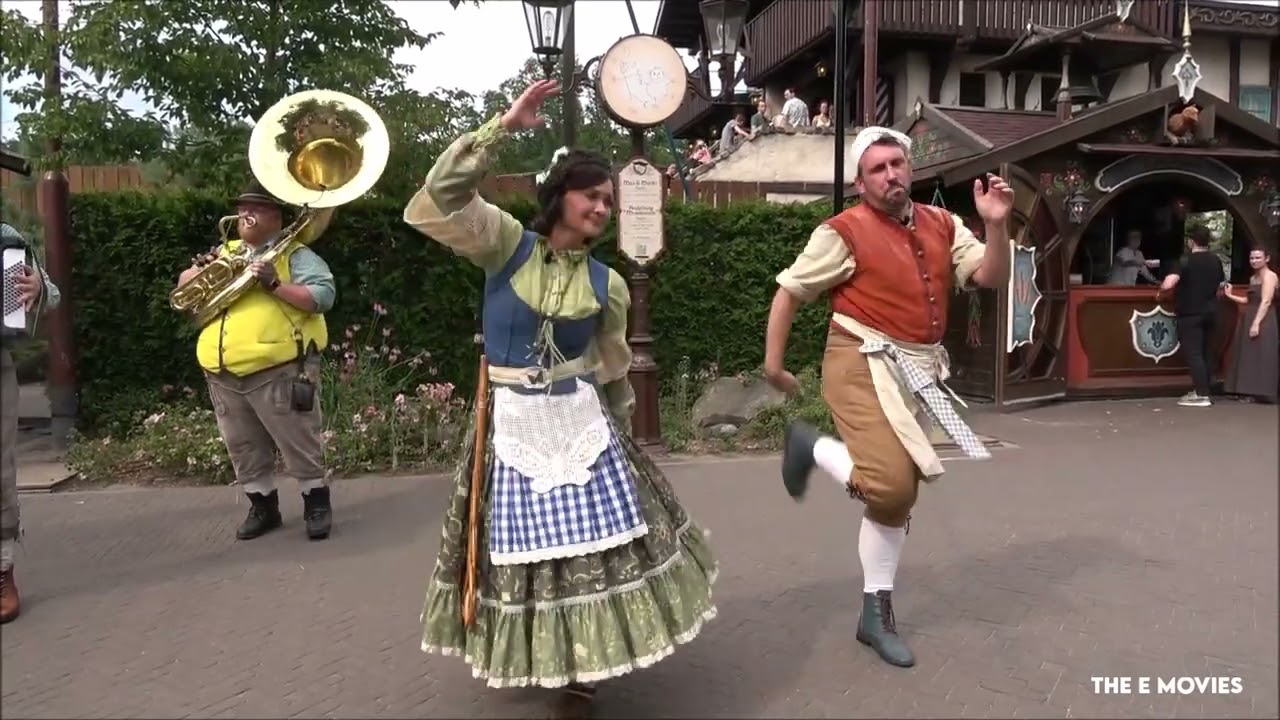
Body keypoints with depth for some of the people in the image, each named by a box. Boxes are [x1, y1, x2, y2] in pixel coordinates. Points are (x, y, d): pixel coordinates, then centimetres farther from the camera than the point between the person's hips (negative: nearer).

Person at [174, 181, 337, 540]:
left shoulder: (294, 254, 0)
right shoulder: (226, 252, 19)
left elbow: (324, 297, -14)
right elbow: (184, 284, 23)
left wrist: (275, 284, -20)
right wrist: (202, 269, 3)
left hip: (277, 372, -7)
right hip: (223, 375, 7)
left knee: (299, 445, 1)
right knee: (244, 450, 14)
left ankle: (317, 503, 16)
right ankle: (263, 507, 28)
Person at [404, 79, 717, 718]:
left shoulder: (607, 284, 2)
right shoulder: (505, 243, -4)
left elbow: (613, 371, 11)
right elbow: (439, 198, -18)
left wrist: (619, 431, 16)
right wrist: (503, 126, -20)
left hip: (580, 423, 2)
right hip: (512, 424, -1)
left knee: (600, 545, 3)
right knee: (520, 548, 9)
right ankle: (531, 656, 34)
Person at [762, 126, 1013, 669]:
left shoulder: (942, 225, 10)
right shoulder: (845, 232, -8)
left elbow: (992, 278, 6)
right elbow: (789, 291, -4)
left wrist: (996, 225, -10)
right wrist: (773, 363, -4)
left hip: (918, 370, 7)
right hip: (863, 365, -6)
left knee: (898, 494, 10)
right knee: (890, 482, -22)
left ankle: (877, 615, 23)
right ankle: (810, 446, 8)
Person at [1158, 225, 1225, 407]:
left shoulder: (1188, 261, -15)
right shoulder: (1215, 260, 7)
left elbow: (1168, 284, -28)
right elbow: (1221, 285, 21)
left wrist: (1160, 292, -8)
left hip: (1190, 313, -7)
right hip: (1210, 312, 7)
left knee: (1193, 353, -6)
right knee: (1205, 353, 13)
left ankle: (1202, 395, -9)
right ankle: (1201, 390, 19)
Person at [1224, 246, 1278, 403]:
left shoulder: (1269, 276, -7)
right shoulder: (1253, 278, 18)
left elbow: (1266, 302, -16)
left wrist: (1256, 323, -23)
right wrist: (1230, 296, 10)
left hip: (1262, 322, -9)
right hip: (1248, 321, 9)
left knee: (1260, 357, -9)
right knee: (1249, 358, 8)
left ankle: (1259, 392, -9)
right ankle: (1250, 392, 11)